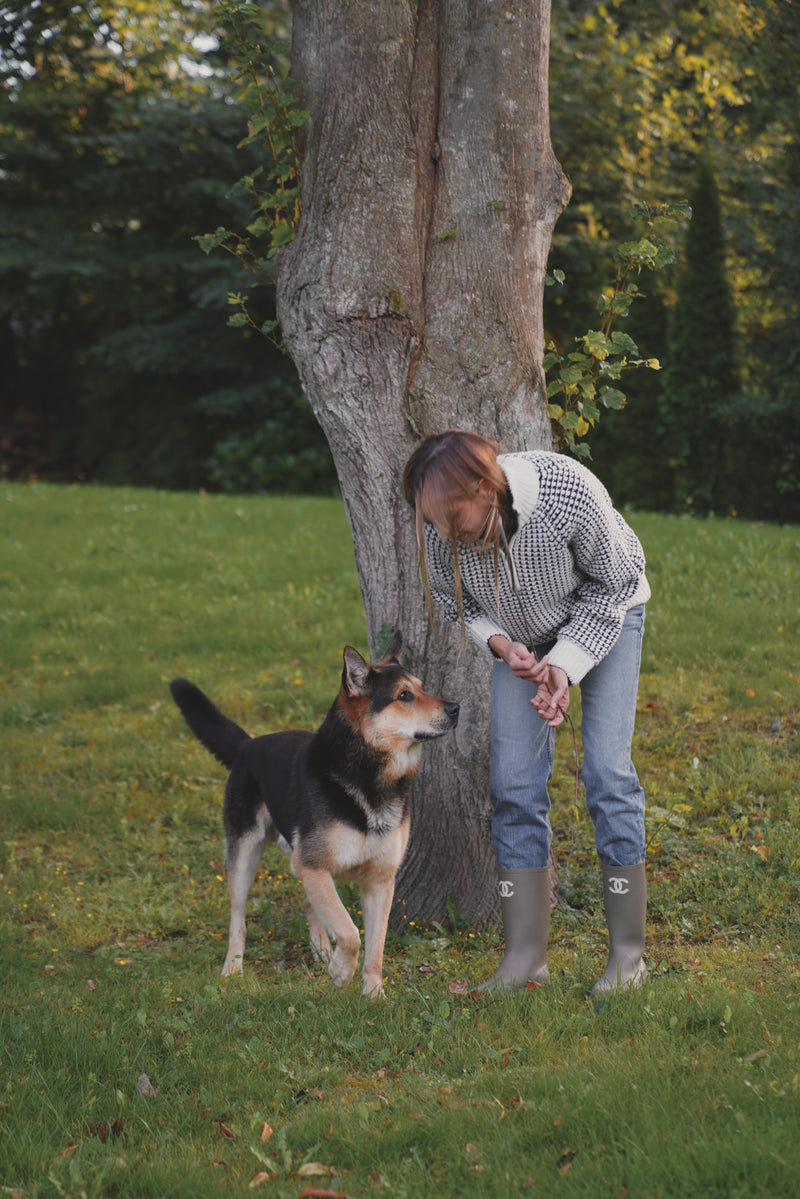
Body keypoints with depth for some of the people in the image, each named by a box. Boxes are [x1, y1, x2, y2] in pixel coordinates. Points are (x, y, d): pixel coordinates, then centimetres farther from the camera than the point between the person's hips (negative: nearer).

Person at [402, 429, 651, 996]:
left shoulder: (570, 492, -39)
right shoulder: (439, 527, -28)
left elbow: (614, 584, -21)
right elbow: (453, 601, -7)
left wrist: (567, 663, -29)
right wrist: (501, 644, -26)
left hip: (606, 613, -3)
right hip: (521, 632, 3)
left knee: (607, 769, -12)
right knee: (514, 779, -6)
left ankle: (629, 954, -5)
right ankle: (526, 956, -1)